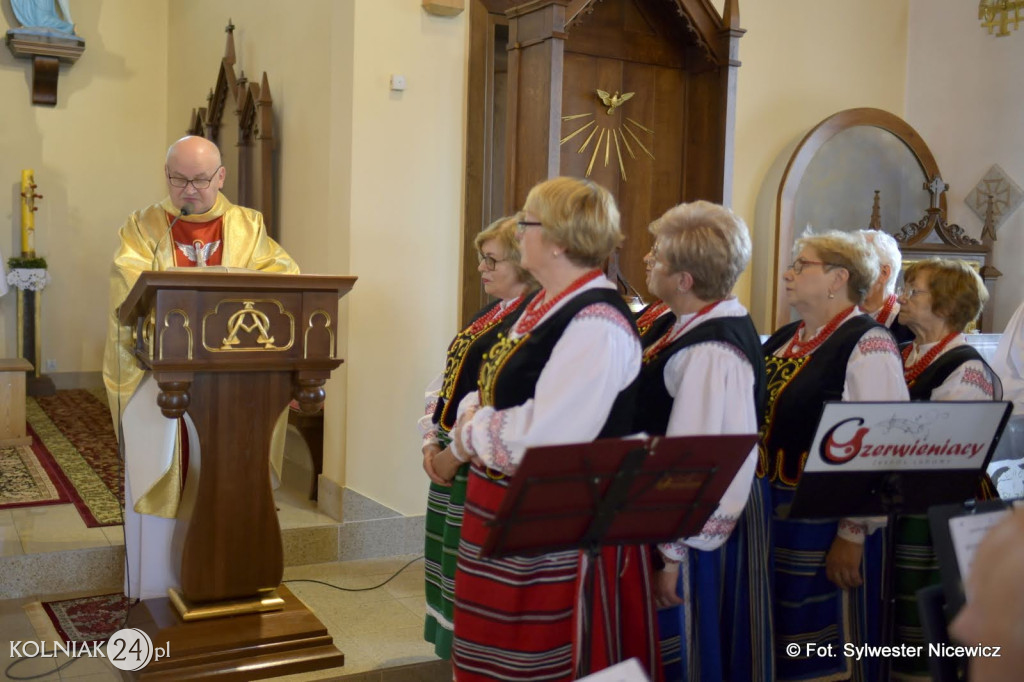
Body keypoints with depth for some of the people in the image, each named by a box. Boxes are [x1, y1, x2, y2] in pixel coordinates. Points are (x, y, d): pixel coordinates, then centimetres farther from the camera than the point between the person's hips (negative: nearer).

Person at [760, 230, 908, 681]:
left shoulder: (867, 346, -13)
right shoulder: (782, 340, 12)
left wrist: (853, 535, -19)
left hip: (825, 523, -8)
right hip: (769, 512, 8)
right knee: (772, 645, 19)